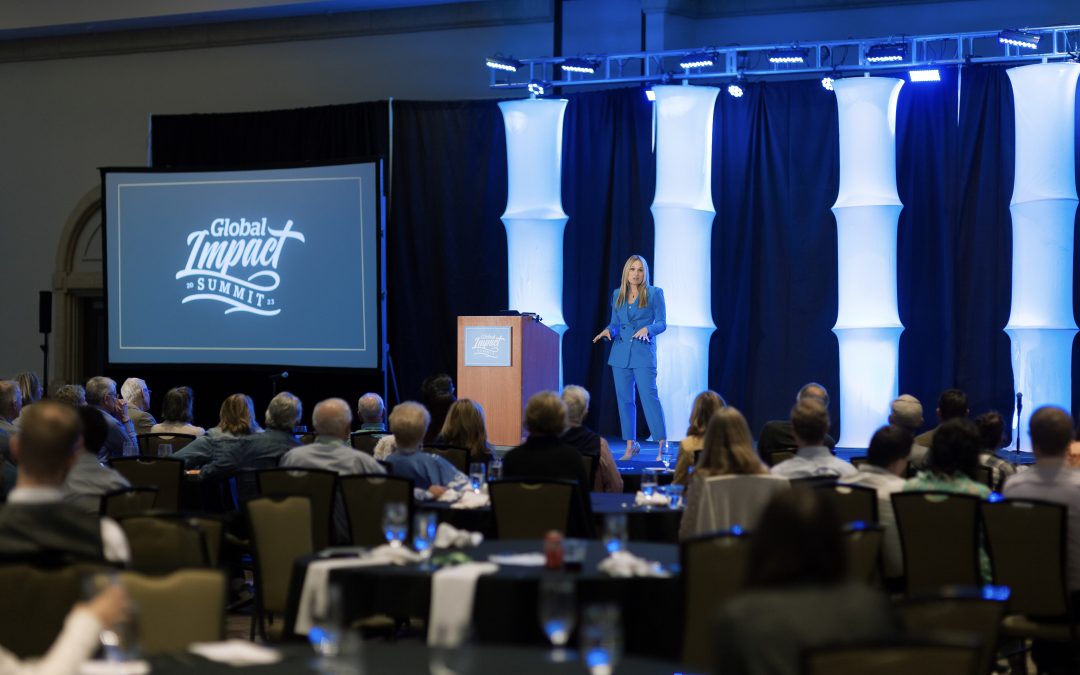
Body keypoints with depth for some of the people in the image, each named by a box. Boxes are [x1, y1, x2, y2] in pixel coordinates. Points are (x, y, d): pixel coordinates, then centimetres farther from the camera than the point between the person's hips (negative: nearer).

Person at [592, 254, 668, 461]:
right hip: (620, 353, 4)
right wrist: (608, 331, -6)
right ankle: (631, 445, 12)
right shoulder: (617, 295, 10)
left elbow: (662, 323, -1)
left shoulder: (654, 293, -1)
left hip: (643, 353, -4)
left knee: (649, 396, -11)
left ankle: (663, 443, -6)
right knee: (624, 399, 5)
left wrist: (647, 328, -20)